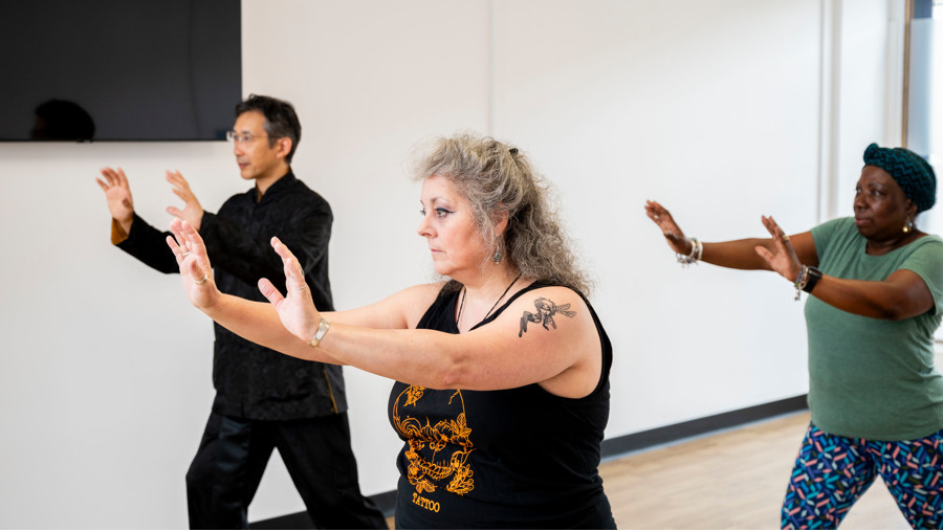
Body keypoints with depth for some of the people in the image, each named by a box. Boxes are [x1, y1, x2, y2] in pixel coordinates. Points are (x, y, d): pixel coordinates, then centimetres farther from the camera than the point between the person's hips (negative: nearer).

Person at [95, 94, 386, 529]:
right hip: (240, 386, 7)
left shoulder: (309, 209, -9)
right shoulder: (237, 209, 13)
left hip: (301, 388, -7)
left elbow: (284, 268, -28)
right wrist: (127, 222, 1)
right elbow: (177, 257, 17)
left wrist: (206, 227, -35)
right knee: (210, 488, 12)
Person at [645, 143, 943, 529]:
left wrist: (803, 277, -50)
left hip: (908, 434, -4)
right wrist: (691, 249, -24)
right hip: (835, 426, 5)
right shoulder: (842, 235, 0)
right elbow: (763, 251, -9)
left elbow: (892, 302, -38)